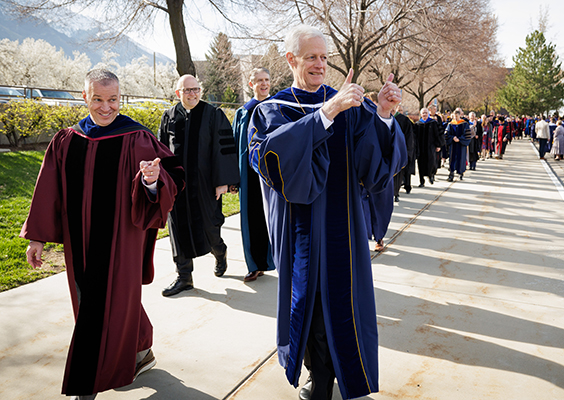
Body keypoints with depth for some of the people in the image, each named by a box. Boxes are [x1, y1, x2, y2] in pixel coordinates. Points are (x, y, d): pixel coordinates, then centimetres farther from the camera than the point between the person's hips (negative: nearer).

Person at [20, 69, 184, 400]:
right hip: (81, 242, 5)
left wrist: (152, 180, -35)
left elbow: (170, 181, -12)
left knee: (107, 308, 2)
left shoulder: (137, 140, -7)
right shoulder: (66, 142, 4)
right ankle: (141, 352, 39)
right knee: (110, 300, 17)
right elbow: (49, 193, 8)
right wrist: (38, 237, 8)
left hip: (120, 239, -5)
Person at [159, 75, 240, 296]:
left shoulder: (213, 115, -4)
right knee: (179, 228, 5)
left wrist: (223, 181, -12)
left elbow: (224, 149, -7)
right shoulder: (169, 117, 6)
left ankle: (220, 252, 41)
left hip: (203, 182, -3)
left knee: (208, 223, 7)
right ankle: (184, 277, 16)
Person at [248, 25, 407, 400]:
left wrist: (383, 115, -27)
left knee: (339, 297, 3)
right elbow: (275, 153, -22)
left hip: (339, 224, 1)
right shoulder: (273, 110, 2)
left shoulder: (349, 106, 5)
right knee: (307, 295, 8)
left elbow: (376, 159, -9)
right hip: (299, 226, 0)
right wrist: (327, 112, -30)